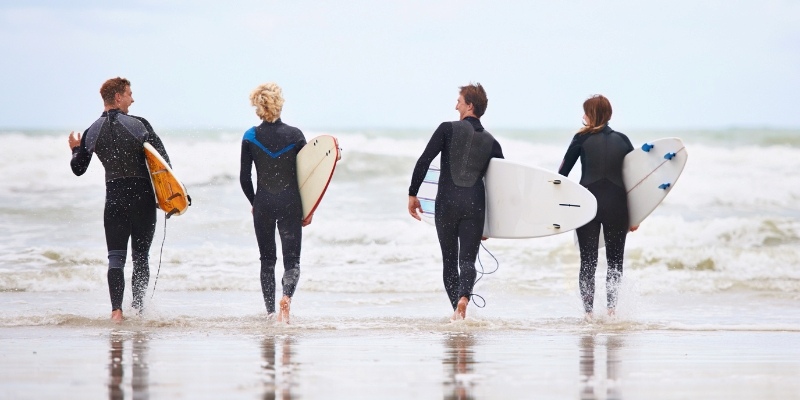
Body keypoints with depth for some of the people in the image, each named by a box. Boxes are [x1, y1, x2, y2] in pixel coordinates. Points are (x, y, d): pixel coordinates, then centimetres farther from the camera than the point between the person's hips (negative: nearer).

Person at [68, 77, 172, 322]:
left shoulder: (92, 132, 2)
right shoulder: (139, 124, -5)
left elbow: (78, 169, 8)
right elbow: (164, 161, -6)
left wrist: (75, 149, 29)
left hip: (114, 197, 2)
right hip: (143, 196, -1)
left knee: (116, 257, 2)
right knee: (141, 256, 9)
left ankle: (117, 310, -12)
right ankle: (138, 308, 5)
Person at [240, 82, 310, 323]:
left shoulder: (250, 137, -4)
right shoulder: (295, 135, -5)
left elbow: (244, 178, -1)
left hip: (263, 203, 1)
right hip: (290, 203, -1)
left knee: (267, 260, 14)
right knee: (292, 259, 2)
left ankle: (270, 311, 13)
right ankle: (287, 296, -26)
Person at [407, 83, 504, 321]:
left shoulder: (448, 129, 1)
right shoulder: (491, 142, 11)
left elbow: (424, 161, -7)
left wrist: (412, 194, 1)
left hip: (447, 202, -2)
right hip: (476, 204, 2)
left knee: (449, 260, 11)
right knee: (468, 260, 0)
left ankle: (457, 310, 8)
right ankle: (464, 297, -28)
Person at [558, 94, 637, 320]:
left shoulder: (582, 138, 0)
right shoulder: (622, 140, 7)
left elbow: (563, 172, 1)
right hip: (617, 204, 2)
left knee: (588, 261, 4)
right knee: (615, 260, 11)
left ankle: (588, 311, -2)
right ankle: (611, 308, -4)